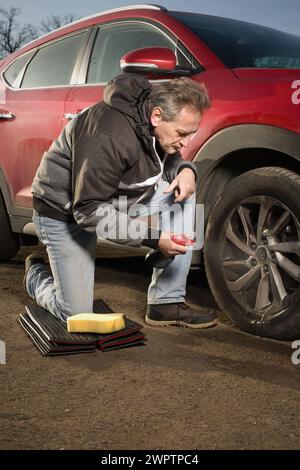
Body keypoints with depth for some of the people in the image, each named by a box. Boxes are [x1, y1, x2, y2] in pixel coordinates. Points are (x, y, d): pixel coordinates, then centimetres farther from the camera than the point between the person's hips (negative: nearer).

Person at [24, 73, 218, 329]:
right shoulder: (108, 136, -36)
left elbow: (168, 159, 8)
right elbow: (89, 211, -33)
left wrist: (185, 170, -18)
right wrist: (154, 237, -36)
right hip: (67, 214, -7)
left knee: (183, 194, -13)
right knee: (77, 316, -6)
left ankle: (167, 303, -7)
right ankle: (36, 275, 28)